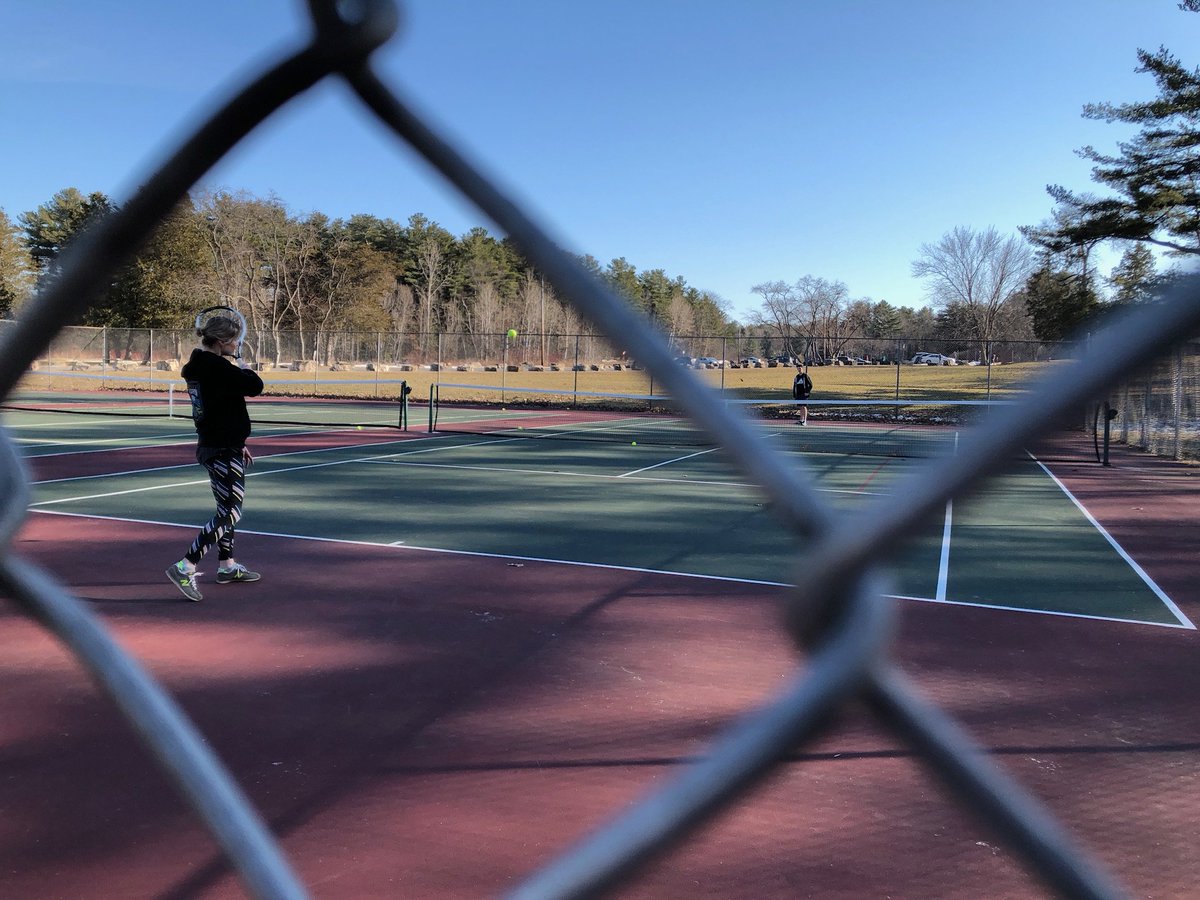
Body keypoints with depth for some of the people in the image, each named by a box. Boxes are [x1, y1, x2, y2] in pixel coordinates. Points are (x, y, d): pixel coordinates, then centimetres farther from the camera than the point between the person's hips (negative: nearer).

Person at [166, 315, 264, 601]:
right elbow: (255, 386, -21)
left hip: (211, 445, 10)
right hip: (224, 450, -10)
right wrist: (242, 367, 0)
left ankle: (227, 566, 32)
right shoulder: (216, 367, -20)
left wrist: (237, 444, 24)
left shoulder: (197, 364, 11)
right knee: (230, 512, -8)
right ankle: (185, 568, -10)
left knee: (227, 507, 21)